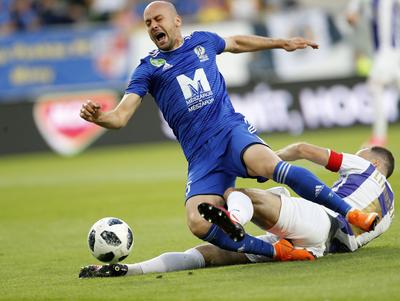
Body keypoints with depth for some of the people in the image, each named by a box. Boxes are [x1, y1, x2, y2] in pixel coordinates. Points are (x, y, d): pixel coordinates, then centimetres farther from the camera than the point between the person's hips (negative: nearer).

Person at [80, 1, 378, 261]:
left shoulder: (202, 41, 14)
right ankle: (277, 250, -16)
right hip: (201, 156, 0)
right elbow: (121, 116, -4)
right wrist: (97, 116, -26)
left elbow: (236, 43, 37)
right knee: (198, 223, -26)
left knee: (267, 164, -35)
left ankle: (351, 213, -26)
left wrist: (283, 43, 43)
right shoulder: (149, 69, 7)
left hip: (232, 130, 0)